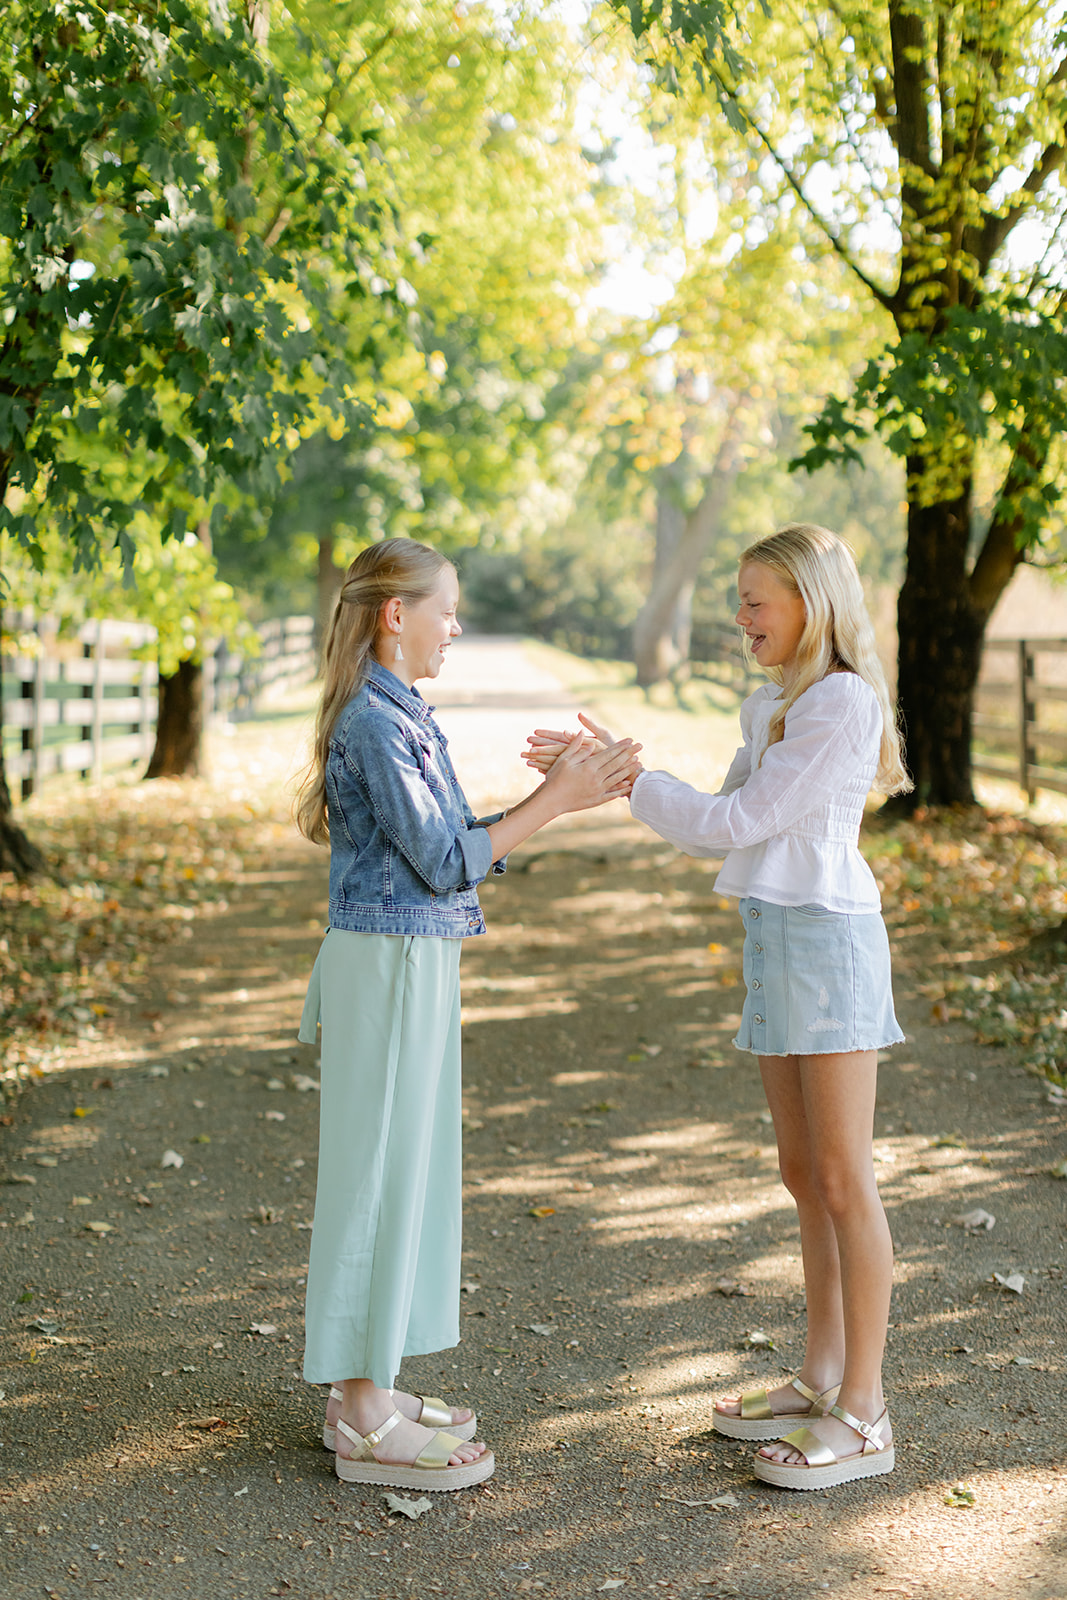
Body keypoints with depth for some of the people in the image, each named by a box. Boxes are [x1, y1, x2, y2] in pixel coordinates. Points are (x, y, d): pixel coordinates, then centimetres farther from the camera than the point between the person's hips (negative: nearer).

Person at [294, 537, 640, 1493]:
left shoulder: (401, 718, 14)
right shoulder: (374, 722, -16)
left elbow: (462, 845, 14)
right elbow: (445, 860, -18)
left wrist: (564, 793, 7)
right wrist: (554, 800, -14)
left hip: (415, 964, 10)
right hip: (388, 964, -10)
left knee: (405, 1169, 14)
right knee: (381, 1172, -4)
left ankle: (364, 1392, 24)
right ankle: (365, 1424, 5)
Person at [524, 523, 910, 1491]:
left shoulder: (841, 699, -12)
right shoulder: (774, 705, 17)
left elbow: (739, 823, -14)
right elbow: (719, 832, 15)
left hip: (827, 938, -9)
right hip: (774, 940, 9)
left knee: (843, 1179, -5)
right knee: (805, 1176, 13)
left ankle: (864, 1414, 3)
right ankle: (822, 1379, 23)